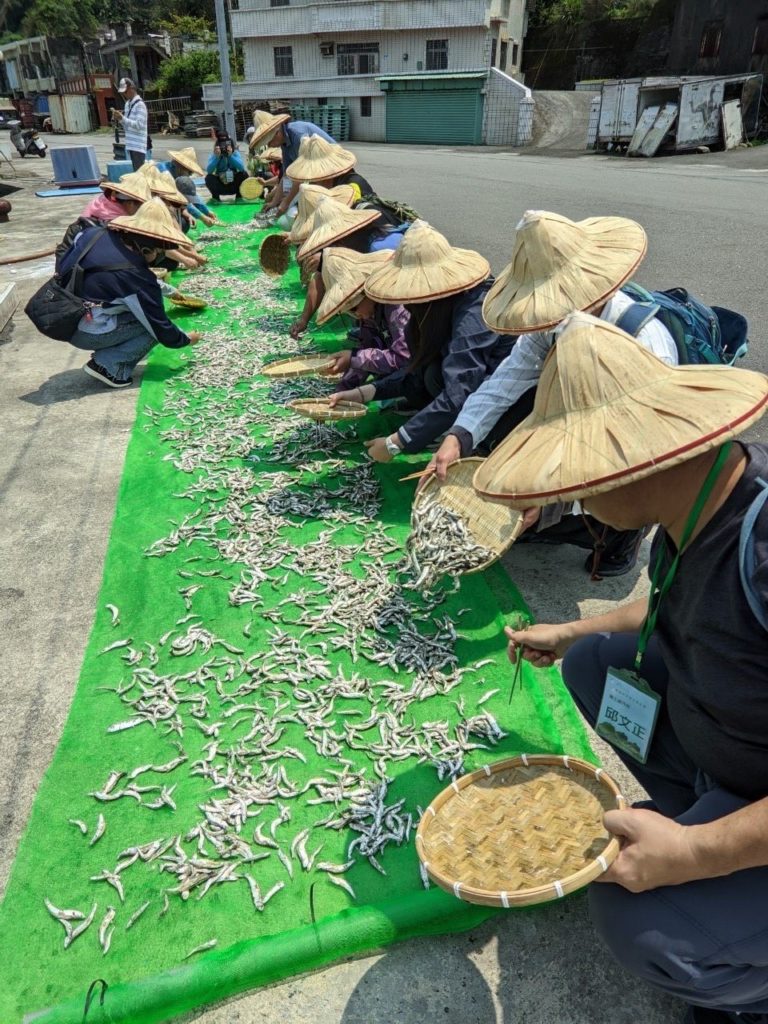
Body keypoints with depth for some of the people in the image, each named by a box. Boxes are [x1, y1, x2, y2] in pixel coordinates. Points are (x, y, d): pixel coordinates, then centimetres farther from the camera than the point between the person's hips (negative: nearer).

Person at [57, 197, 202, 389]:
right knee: (152, 325, -1)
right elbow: (159, 325, -12)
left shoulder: (95, 234, -2)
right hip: (86, 333, -8)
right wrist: (185, 339, 7)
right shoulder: (136, 277, -21)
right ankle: (107, 365, -5)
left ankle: (105, 357, 12)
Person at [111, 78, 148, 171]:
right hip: (129, 145, 8)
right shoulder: (127, 104, 17)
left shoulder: (140, 104, -8)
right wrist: (119, 118, 3)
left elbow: (139, 125, -18)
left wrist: (122, 118, -20)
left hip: (138, 146, -8)